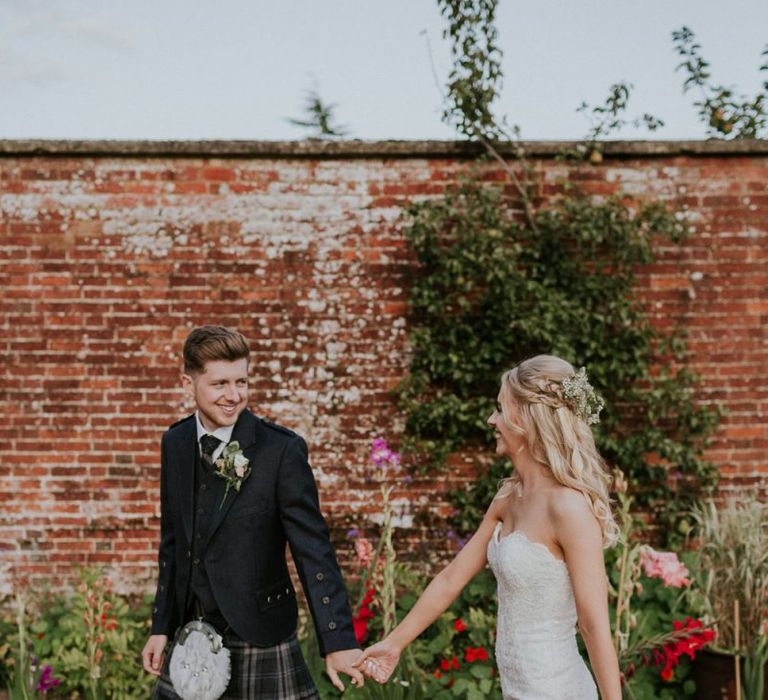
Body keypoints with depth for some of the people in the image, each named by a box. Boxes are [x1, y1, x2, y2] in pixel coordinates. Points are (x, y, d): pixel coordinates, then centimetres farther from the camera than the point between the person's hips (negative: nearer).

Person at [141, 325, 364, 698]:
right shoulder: (175, 443, 3)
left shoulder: (282, 450, -14)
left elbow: (313, 550, -16)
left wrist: (338, 641, -22)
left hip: (257, 637, -5)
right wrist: (161, 626, 11)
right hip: (190, 636, 5)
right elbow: (173, 541, 11)